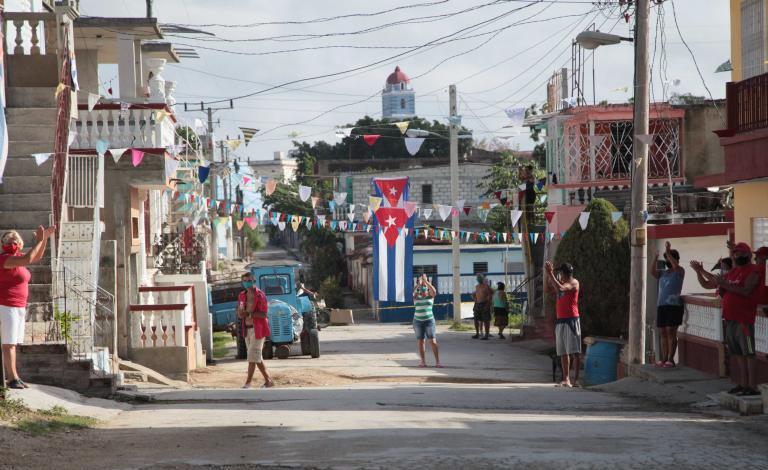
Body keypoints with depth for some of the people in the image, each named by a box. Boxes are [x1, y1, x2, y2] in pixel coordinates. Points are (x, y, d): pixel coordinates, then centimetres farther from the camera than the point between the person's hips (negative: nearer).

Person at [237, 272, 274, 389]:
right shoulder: (242, 295, 10)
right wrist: (240, 312, -9)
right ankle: (268, 380, 19)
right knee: (257, 357, 11)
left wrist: (249, 314, -27)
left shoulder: (259, 295, -12)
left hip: (258, 329, -8)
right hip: (247, 329, 8)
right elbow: (240, 315, 15)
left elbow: (263, 314, -18)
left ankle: (248, 382, -4)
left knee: (253, 357, -8)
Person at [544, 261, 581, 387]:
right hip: (560, 320, 8)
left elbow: (560, 288, -22)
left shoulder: (574, 282, -6)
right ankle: (566, 378, 9)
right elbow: (549, 288, 21)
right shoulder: (561, 282, 18)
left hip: (571, 320, -8)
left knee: (574, 351, -10)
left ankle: (576, 378, -13)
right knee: (563, 352, 7)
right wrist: (548, 273, 10)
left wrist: (550, 273, -19)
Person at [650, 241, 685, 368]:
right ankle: (664, 358, 10)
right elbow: (652, 272, 0)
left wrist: (668, 252, -19)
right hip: (661, 305, 6)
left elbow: (676, 265, -20)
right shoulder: (662, 273, 17)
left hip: (674, 305, -6)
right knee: (662, 332, 6)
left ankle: (670, 359, -11)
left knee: (671, 331, -10)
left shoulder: (679, 271, 2)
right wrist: (655, 258, -10)